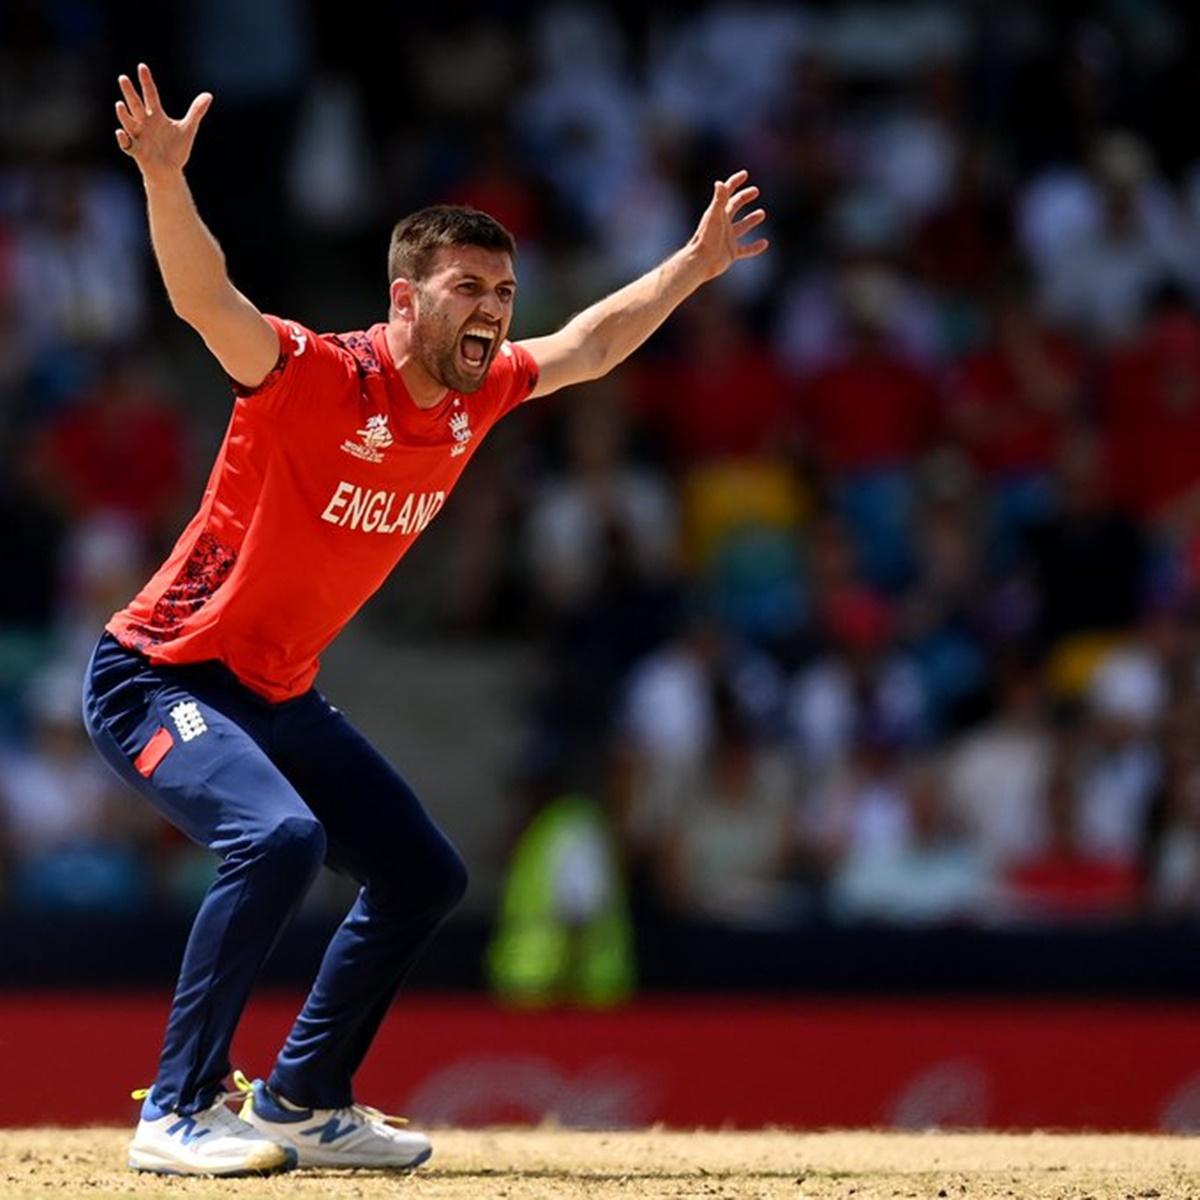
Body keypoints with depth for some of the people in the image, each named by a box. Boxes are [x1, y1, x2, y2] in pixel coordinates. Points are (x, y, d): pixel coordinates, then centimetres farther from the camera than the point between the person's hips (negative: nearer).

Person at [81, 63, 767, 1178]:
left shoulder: (478, 397, 0)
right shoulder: (315, 376, -22)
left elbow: (590, 344, 19)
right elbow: (203, 297, -41)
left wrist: (694, 264, 20)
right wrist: (165, 178, -57)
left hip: (279, 695, 9)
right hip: (157, 675, -9)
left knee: (423, 875, 12)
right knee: (279, 837, -32)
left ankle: (298, 1101, 22)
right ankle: (178, 1114, -24)